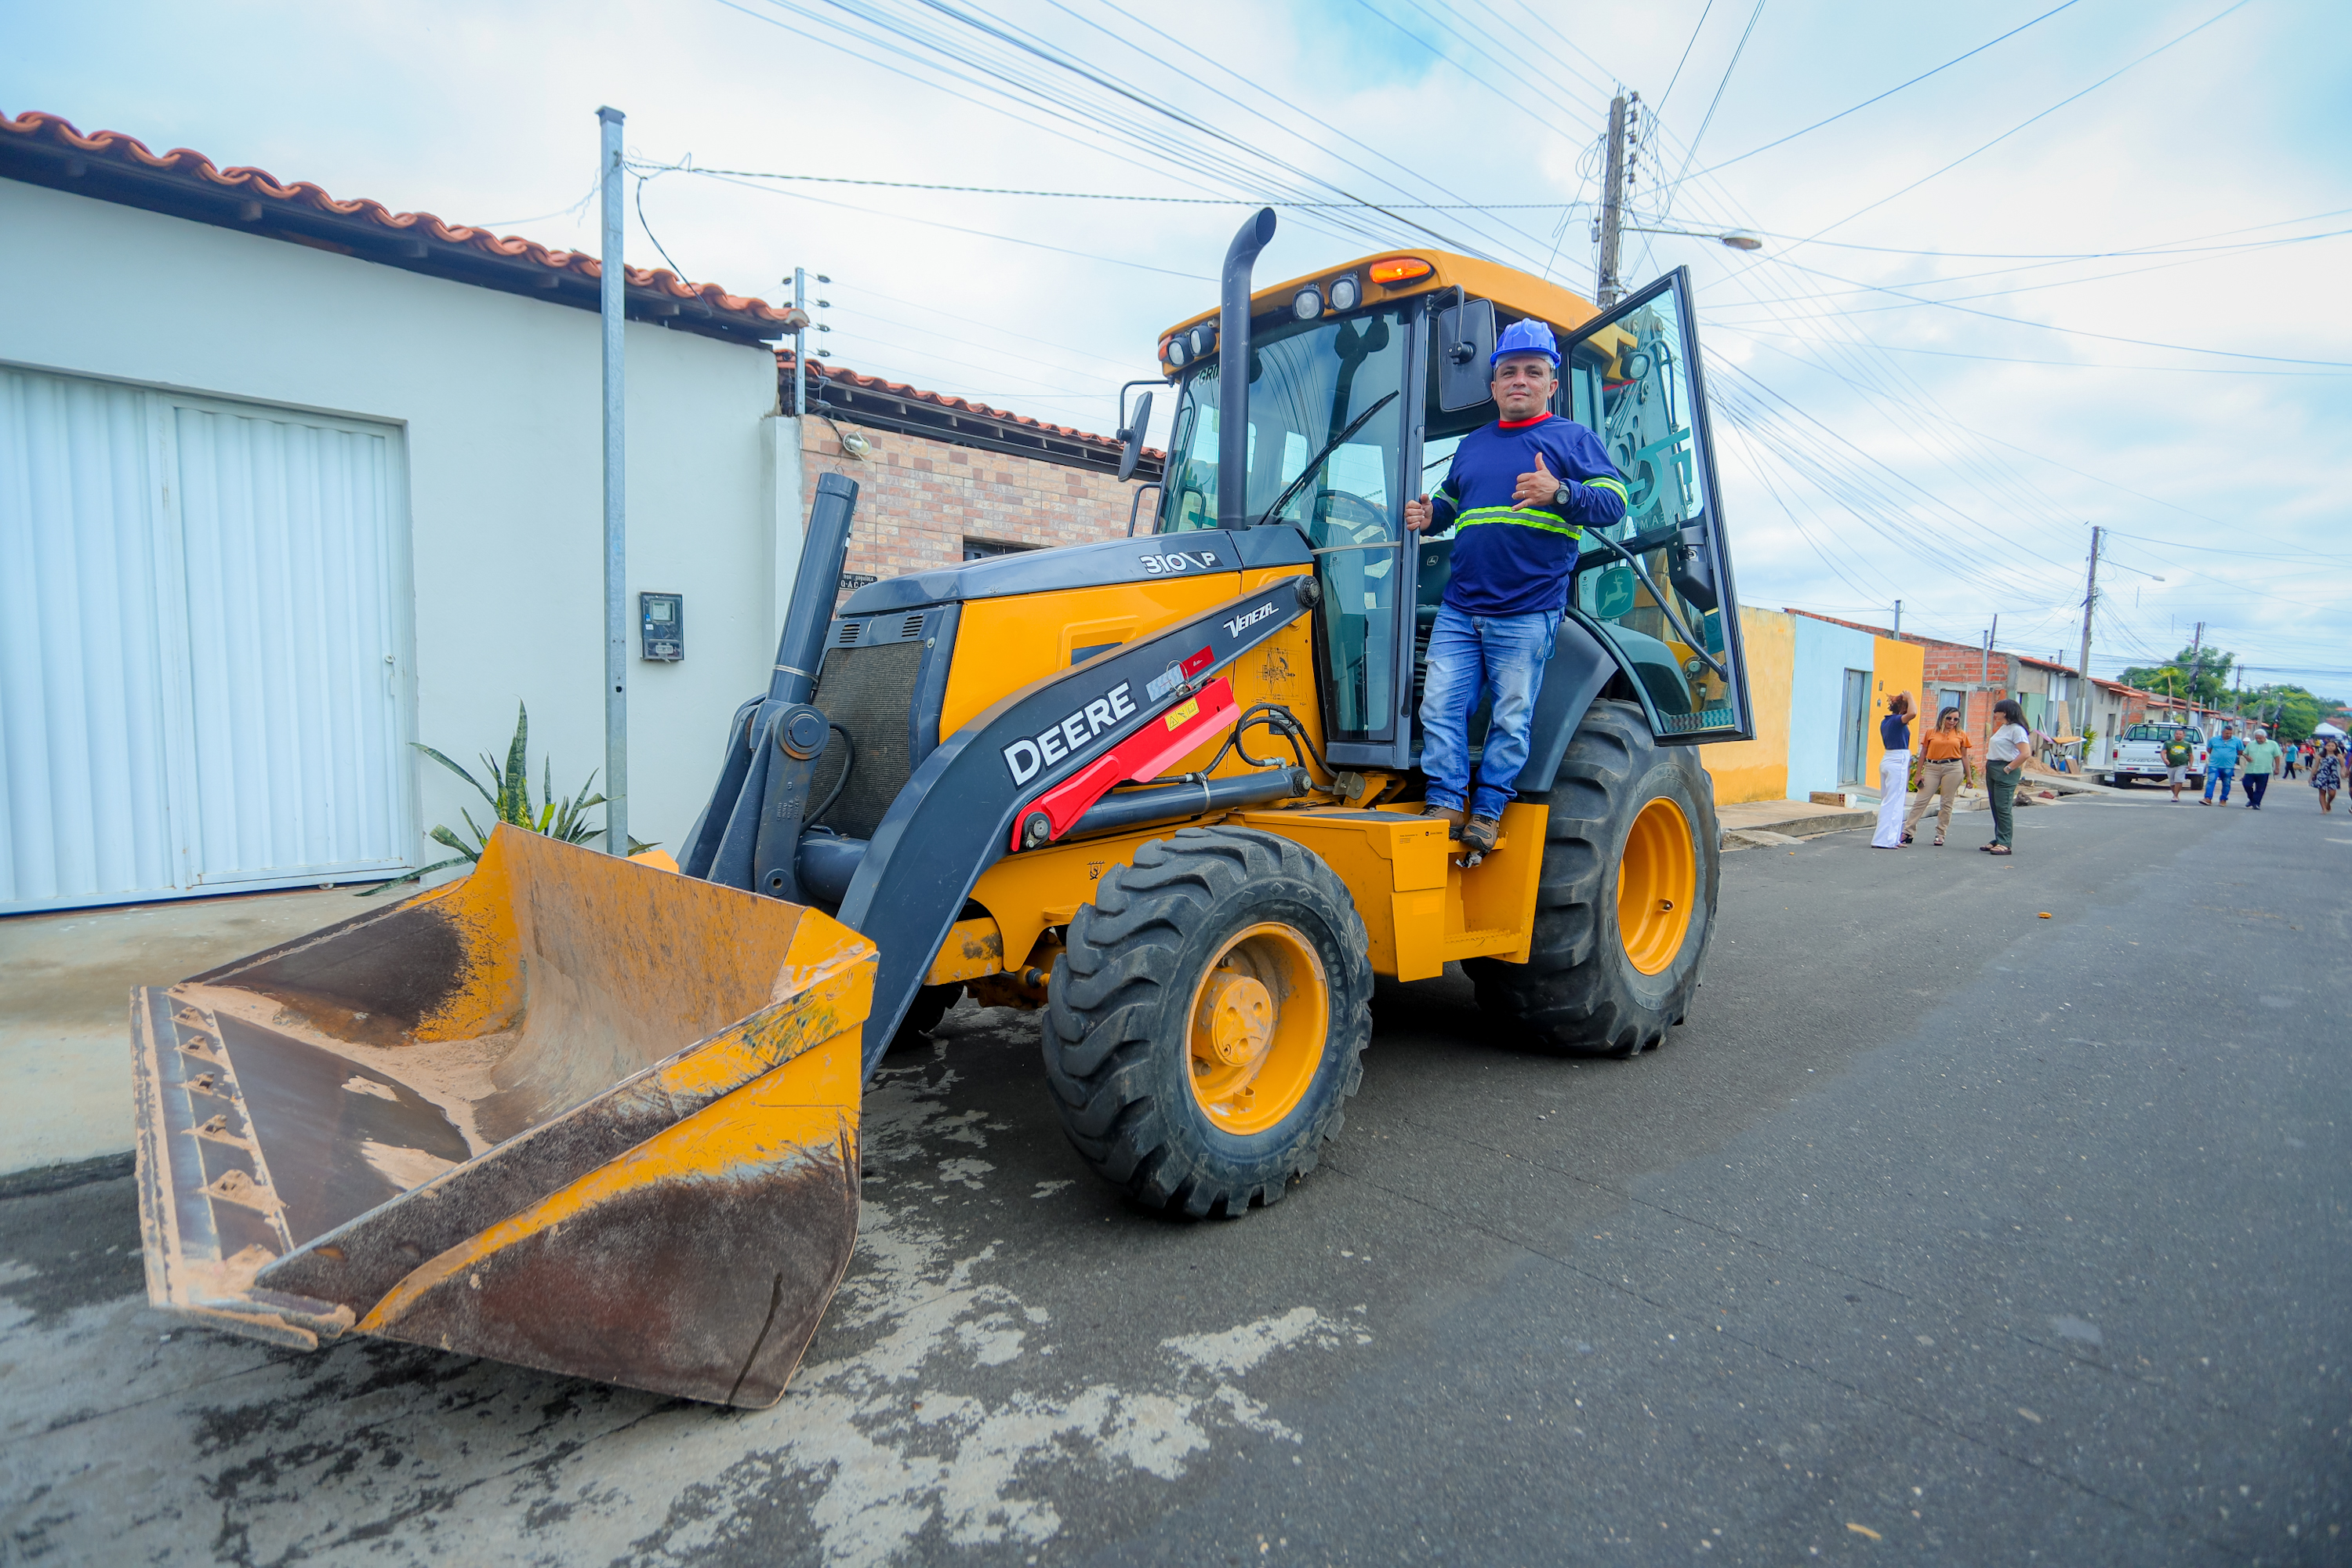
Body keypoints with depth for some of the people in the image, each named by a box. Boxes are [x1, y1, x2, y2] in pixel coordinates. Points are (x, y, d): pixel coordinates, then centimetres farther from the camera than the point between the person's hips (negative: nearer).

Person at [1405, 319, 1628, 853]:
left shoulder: (1573, 438, 6)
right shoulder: (1472, 446, 22)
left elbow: (1615, 502, -3)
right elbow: (1449, 502, 33)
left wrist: (1561, 493, -22)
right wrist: (1428, 515, 9)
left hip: (1527, 614, -4)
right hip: (1459, 608, 5)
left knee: (1511, 718, 0)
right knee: (1440, 705, -4)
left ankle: (1489, 811, 11)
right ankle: (1444, 803, 5)